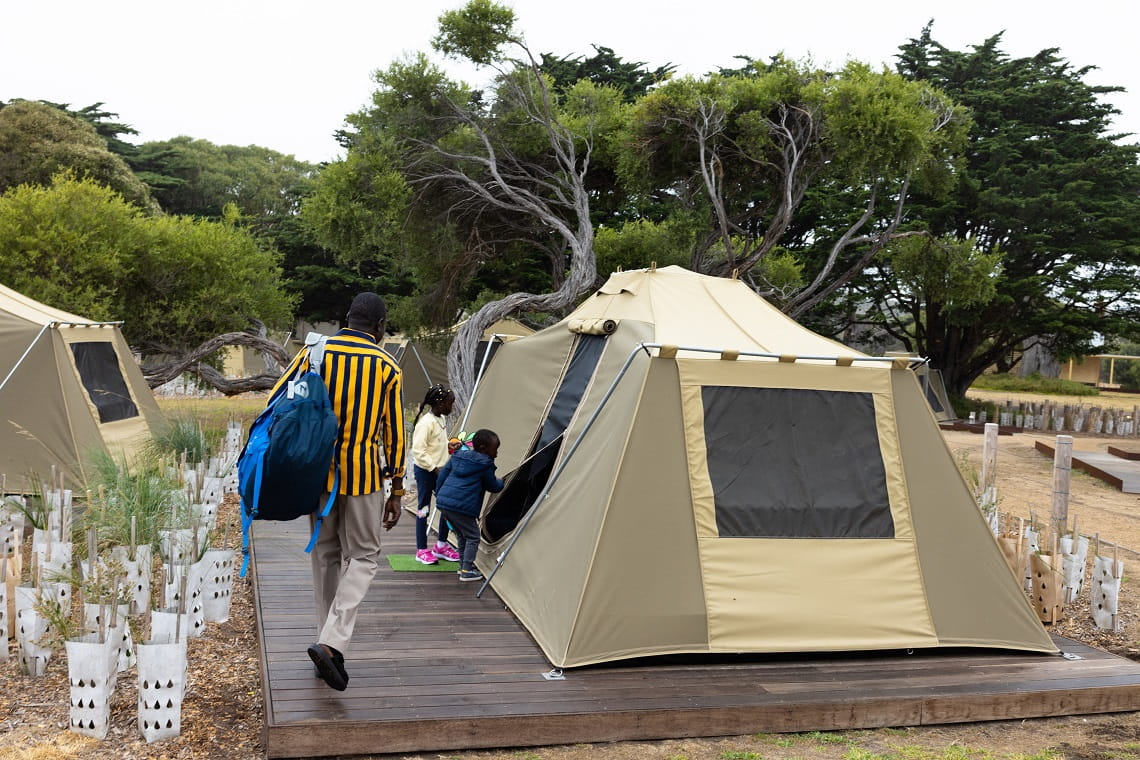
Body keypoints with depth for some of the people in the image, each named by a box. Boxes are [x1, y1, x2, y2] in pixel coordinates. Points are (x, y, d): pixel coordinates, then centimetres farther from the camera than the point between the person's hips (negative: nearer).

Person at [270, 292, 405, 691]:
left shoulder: (314, 353, 2)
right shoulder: (387, 368, -3)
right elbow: (394, 435, 0)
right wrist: (396, 491, 7)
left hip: (318, 470, 3)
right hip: (363, 475, -3)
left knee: (325, 554, 15)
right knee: (363, 556, 8)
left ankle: (329, 646, 18)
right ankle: (332, 642, -10)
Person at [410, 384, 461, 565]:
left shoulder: (442, 419, 8)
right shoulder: (426, 422, -20)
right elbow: (418, 450, -22)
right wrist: (434, 468, -21)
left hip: (439, 469, 8)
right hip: (424, 470, -8)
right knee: (424, 509, 1)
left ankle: (441, 546, 21)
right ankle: (421, 550, 11)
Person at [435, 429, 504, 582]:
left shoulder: (457, 456, 17)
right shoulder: (485, 465, -3)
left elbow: (442, 476, 19)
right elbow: (493, 487, 8)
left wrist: (439, 496, 27)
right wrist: (502, 482, 29)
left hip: (443, 501, 8)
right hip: (461, 506, -8)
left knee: (462, 534, 24)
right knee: (472, 536, 5)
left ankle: (463, 564, 31)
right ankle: (466, 570, 0)